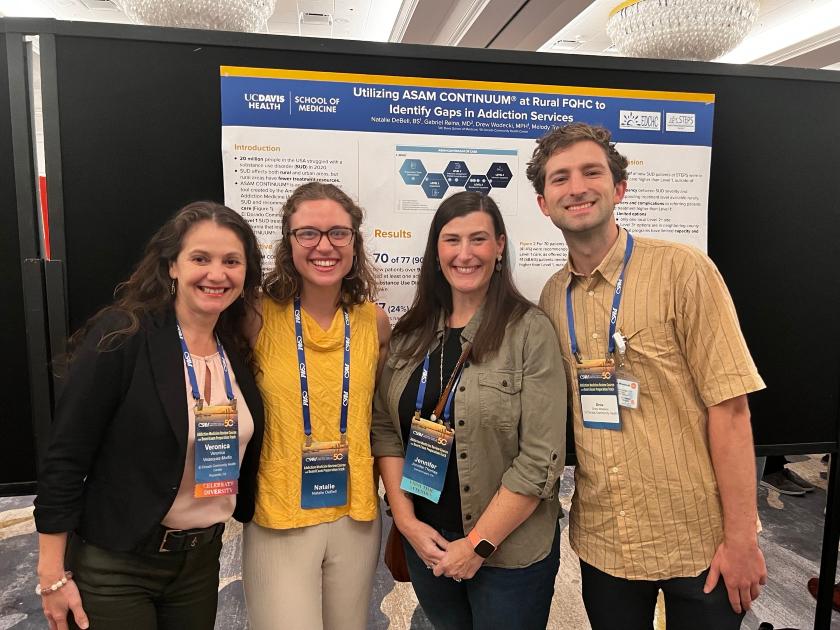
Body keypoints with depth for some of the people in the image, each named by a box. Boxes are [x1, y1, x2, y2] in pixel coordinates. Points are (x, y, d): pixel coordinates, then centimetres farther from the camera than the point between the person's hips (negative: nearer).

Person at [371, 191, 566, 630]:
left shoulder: (530, 331, -14)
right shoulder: (410, 334, 0)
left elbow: (541, 459, -16)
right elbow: (384, 429, 2)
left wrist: (479, 544, -14)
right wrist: (406, 519, -7)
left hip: (510, 553, -4)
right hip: (425, 546, 4)